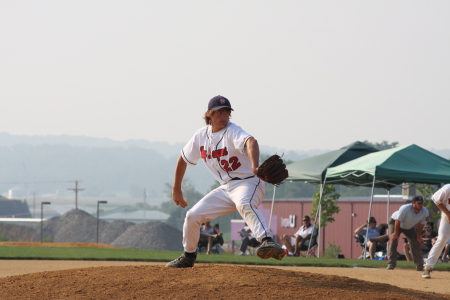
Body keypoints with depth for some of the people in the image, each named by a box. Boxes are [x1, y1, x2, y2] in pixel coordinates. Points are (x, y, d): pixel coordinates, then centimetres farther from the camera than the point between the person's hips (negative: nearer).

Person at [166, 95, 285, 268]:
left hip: (248, 183, -7)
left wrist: (254, 166, -58)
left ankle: (267, 241, -60)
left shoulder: (232, 132, -16)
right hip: (226, 189, 7)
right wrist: (176, 189, 22)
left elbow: (250, 142, -38)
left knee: (244, 204, -40)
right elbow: (184, 158, 20)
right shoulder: (201, 136, 5)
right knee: (193, 216, 3)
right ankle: (188, 257, 26)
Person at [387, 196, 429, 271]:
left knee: (416, 244, 0)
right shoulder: (405, 209, -38)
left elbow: (421, 224, -9)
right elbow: (398, 221, -29)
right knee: (393, 241, -19)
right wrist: (396, 233, -23)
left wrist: (418, 236, -4)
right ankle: (391, 264, -17)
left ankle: (420, 266, 9)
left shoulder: (425, 212, -24)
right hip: (395, 222, -5)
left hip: (409, 227, 5)